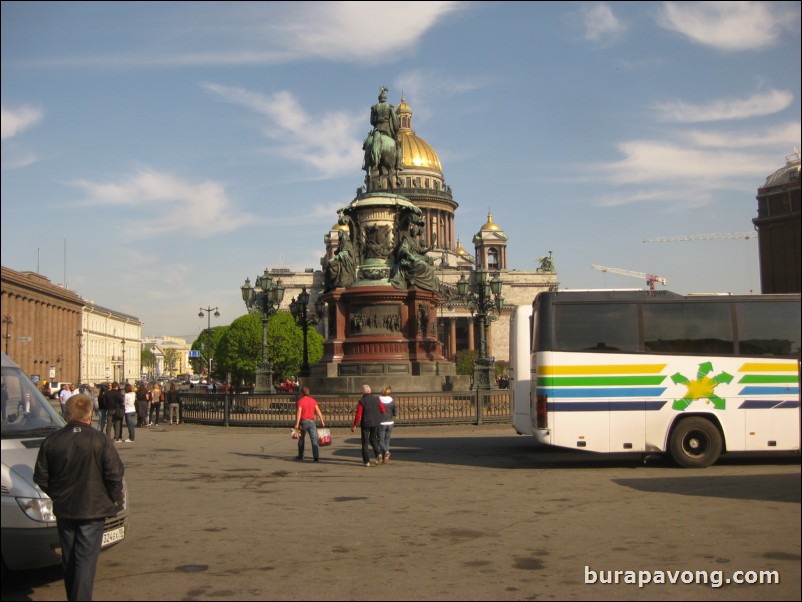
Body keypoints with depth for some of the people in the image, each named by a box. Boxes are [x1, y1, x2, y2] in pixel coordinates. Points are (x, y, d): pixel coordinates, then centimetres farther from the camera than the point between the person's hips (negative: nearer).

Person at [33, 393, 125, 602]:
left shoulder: (52, 441, -1)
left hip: (64, 509, 4)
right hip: (93, 509, -4)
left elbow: (40, 477, 4)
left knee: (69, 559, 17)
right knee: (86, 559, -1)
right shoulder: (100, 440, -11)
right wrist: (115, 498, 5)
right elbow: (115, 474, -11)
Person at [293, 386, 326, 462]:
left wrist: (297, 424, -17)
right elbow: (318, 411, 0)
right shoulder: (313, 400, 5)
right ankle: (316, 456, -14)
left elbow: (298, 413, -15)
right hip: (311, 422, 2)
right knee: (314, 439, -3)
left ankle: (300, 456, 25)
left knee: (301, 439, 15)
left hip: (303, 422, -2)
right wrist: (322, 420, 2)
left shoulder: (300, 401, -7)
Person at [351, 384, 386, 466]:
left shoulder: (362, 401, -13)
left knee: (365, 442, 9)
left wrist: (354, 425, -3)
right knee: (373, 439, 21)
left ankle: (366, 461, 7)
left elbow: (358, 415, -14)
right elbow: (383, 410, 4)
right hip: (375, 423, 4)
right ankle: (378, 453, -3)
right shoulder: (376, 399, -1)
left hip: (365, 423, -4)